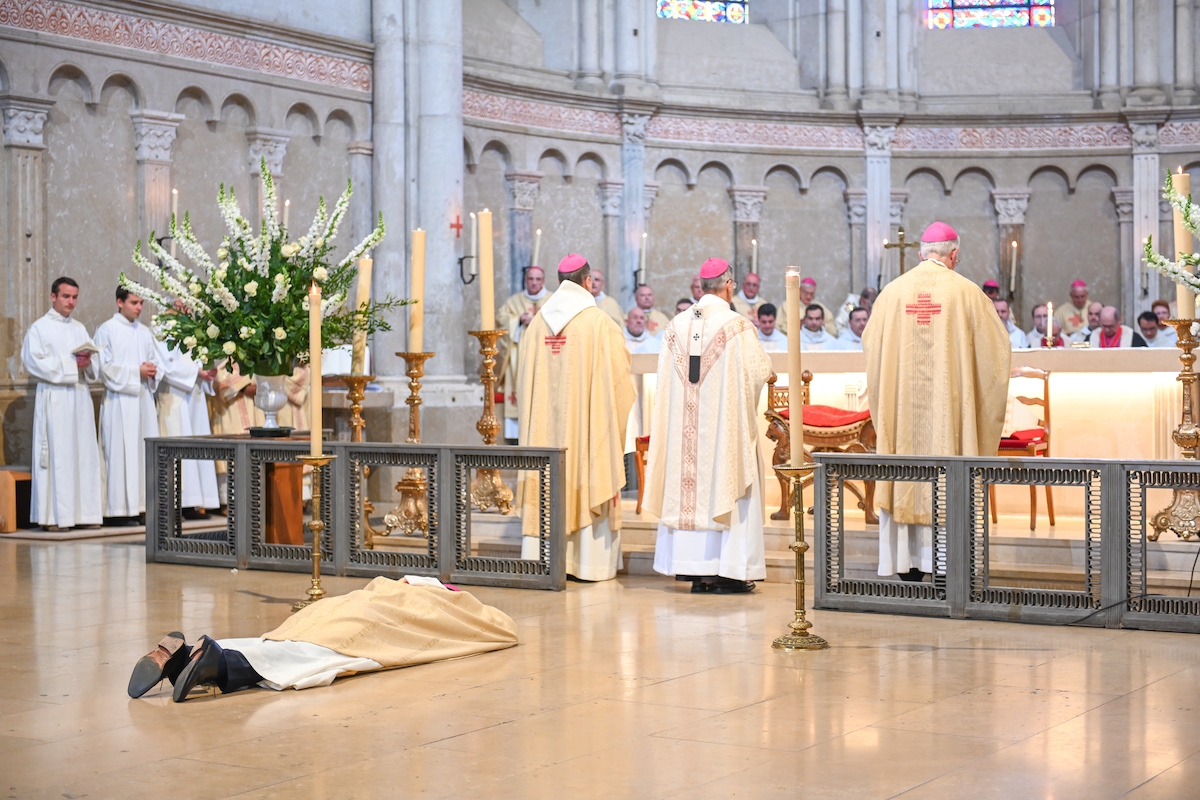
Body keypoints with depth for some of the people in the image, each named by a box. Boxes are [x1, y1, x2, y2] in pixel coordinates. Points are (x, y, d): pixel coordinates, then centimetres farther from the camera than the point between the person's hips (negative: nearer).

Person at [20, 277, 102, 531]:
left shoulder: (80, 329, 19)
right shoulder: (39, 327, 2)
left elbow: (95, 365, 17)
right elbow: (34, 362, -9)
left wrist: (87, 362, -6)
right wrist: (70, 364, -14)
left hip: (80, 397, 6)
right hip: (54, 398, -6)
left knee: (84, 452, 2)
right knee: (57, 454, -9)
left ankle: (83, 511, 6)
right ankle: (54, 516, -8)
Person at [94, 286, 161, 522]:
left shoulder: (145, 332, 17)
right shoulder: (107, 330, -1)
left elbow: (155, 359, 20)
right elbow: (105, 366, -8)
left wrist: (152, 370, -3)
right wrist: (136, 372, -13)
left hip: (144, 396, 6)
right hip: (120, 399, -6)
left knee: (147, 447, 2)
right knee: (121, 448, -8)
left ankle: (144, 502, 5)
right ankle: (120, 506, -7)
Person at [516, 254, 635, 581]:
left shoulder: (538, 322, 4)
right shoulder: (598, 321, -8)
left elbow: (523, 376, 9)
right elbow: (618, 374, -5)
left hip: (545, 420, 4)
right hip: (588, 418, -4)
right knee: (589, 479, 1)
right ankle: (592, 562, 3)